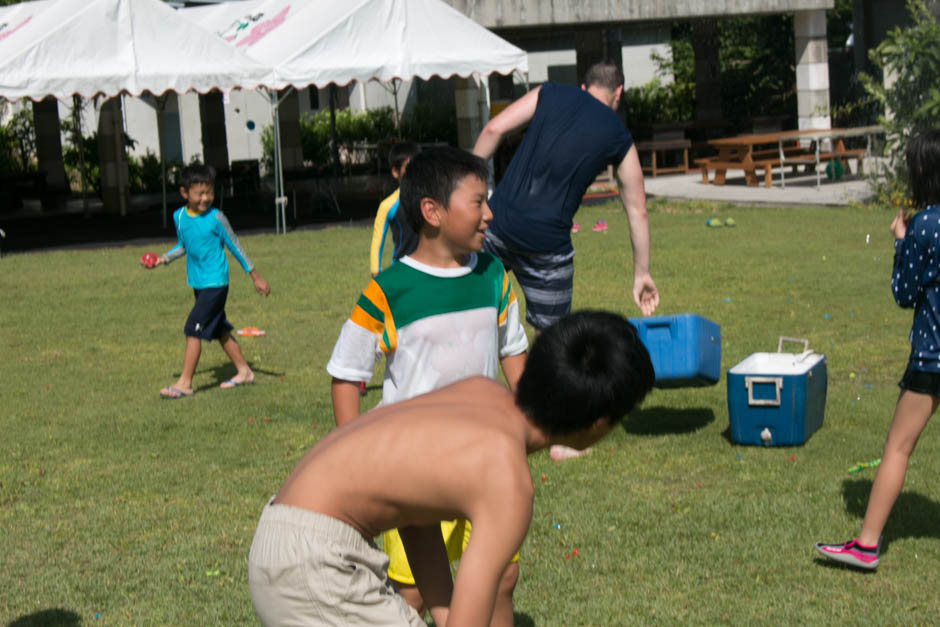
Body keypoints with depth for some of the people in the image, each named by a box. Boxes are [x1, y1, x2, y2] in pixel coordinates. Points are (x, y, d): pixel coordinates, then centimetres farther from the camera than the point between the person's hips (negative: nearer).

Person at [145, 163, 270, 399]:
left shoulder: (216, 218, -14)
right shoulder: (179, 216, 2)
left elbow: (235, 246, -5)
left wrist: (255, 276, -1)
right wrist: (164, 258, 2)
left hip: (215, 284, -7)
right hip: (197, 283, 7)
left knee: (193, 329, -11)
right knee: (219, 329, 16)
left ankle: (184, 383, -6)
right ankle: (243, 371, 30)